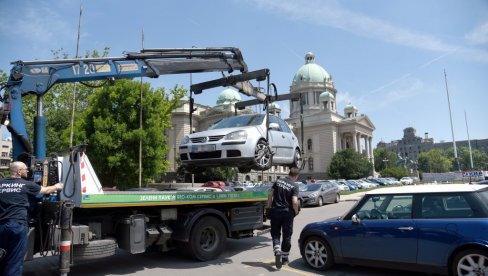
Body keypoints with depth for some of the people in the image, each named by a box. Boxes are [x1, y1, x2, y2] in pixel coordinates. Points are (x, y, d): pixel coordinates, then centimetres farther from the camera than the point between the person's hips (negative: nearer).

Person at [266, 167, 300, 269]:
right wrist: (296, 211, 0)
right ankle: (284, 258, 23)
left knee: (275, 234, 10)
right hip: (287, 212, -2)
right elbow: (294, 202, -18)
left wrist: (268, 206, 12)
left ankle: (277, 252, -14)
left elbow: (270, 194, 2)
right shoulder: (294, 186, -10)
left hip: (275, 211, 2)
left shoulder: (278, 181, 3)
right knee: (287, 236, 13)